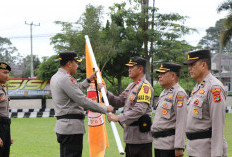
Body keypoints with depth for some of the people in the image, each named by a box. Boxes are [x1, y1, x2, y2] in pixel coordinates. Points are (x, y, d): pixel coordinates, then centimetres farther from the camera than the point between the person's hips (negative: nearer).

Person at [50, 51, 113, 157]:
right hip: (71, 127, -11)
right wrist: (105, 109, -12)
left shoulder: (55, 77, 15)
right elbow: (83, 101, -19)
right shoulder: (66, 79, -17)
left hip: (63, 125, 11)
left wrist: (88, 80, 34)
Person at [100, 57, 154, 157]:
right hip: (130, 137, 10)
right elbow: (119, 102, 20)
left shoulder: (145, 86, -13)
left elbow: (139, 110, -23)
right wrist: (106, 93, 6)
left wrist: (118, 118, -24)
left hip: (141, 137, -10)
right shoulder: (130, 86, 19)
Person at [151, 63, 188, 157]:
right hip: (158, 144, 9)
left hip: (169, 146, -9)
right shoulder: (163, 93, 17)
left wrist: (179, 147, -23)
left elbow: (181, 123, -19)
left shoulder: (179, 94, -13)